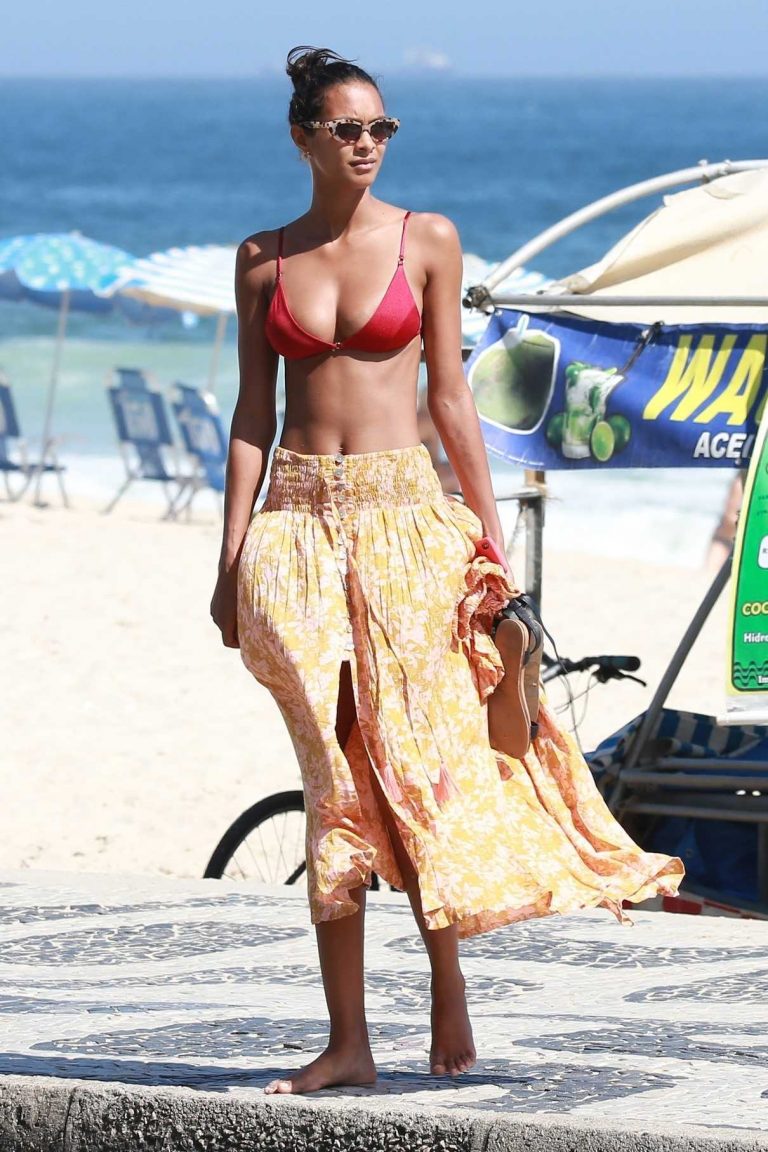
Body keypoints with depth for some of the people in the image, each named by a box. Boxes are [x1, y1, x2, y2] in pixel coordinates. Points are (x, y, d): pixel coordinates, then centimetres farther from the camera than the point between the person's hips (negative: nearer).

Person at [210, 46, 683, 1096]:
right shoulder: (264, 258, 9)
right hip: (297, 521, 1)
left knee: (419, 760, -5)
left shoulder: (427, 241, 4)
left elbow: (450, 397, 5)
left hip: (402, 511, -1)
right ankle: (348, 1040, 0)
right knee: (334, 778, -2)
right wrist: (231, 560, 4)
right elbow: (253, 415, 9)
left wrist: (490, 541, 2)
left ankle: (448, 993, 13)